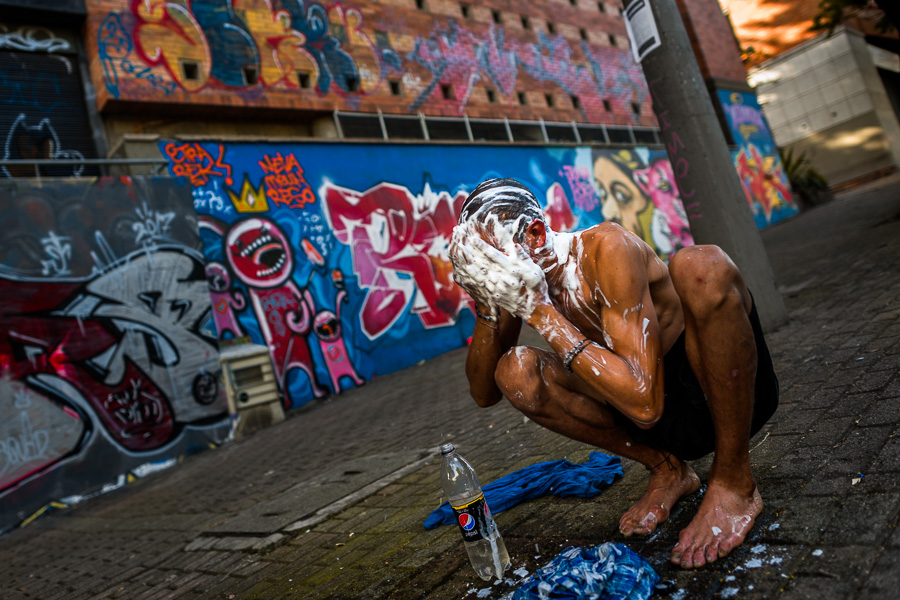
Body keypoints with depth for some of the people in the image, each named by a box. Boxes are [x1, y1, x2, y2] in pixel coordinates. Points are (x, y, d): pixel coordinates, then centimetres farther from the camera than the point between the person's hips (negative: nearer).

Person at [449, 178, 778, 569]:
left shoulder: (607, 248, -25)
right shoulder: (523, 285, -4)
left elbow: (643, 402, -34)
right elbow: (484, 394, 0)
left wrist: (542, 313, -32)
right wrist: (486, 308, -15)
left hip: (730, 394, -5)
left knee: (700, 266, -33)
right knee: (514, 373, -13)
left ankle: (734, 482, -16)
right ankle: (666, 469, 4)